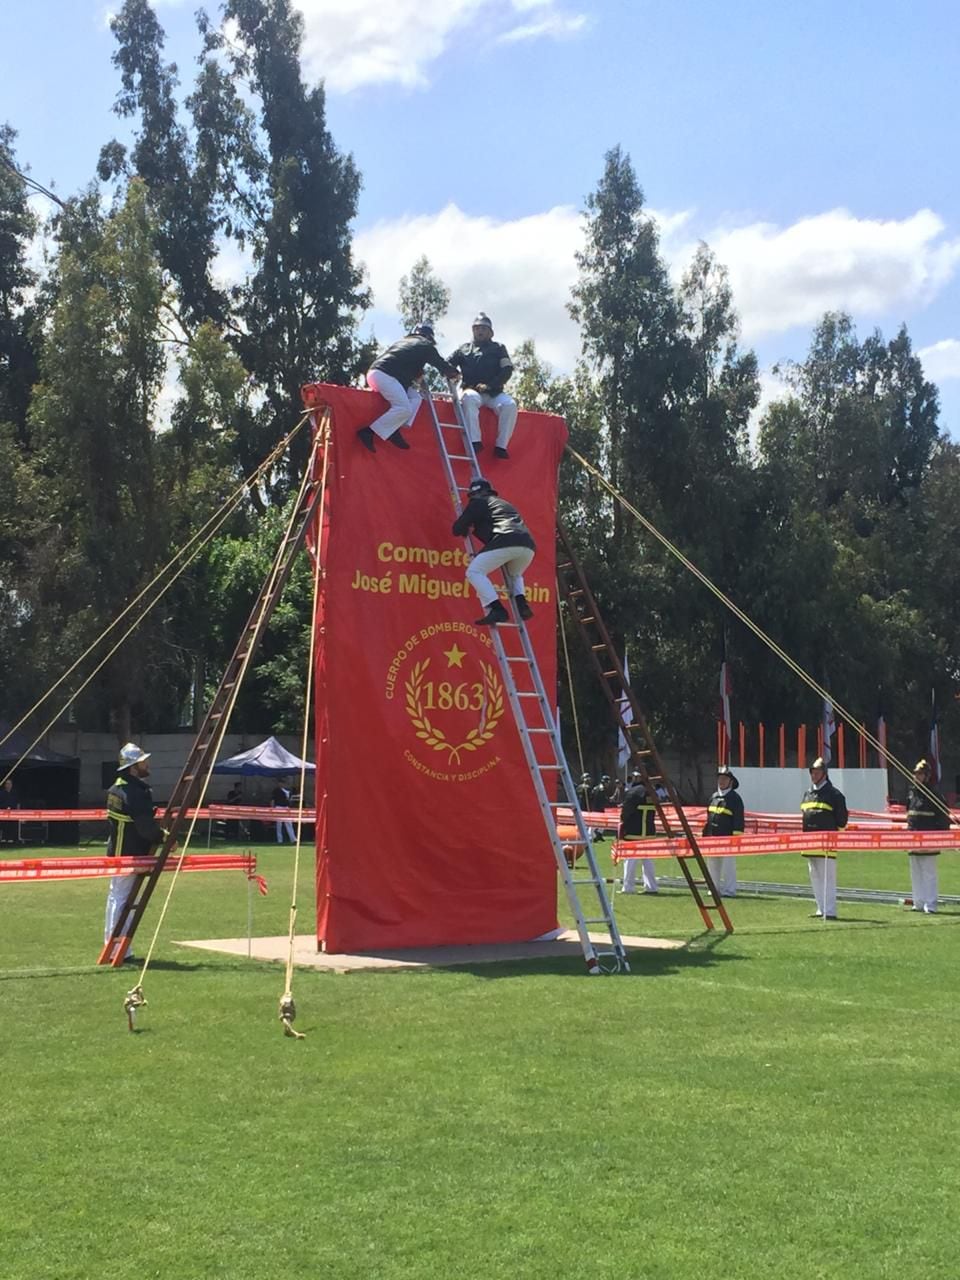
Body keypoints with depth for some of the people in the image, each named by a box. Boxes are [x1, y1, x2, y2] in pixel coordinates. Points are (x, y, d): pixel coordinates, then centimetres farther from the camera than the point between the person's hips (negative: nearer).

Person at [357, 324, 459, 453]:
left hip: (376, 373, 9)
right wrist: (454, 374, 33)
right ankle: (369, 432, -22)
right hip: (385, 375, -9)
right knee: (405, 408, -18)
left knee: (415, 397, 12)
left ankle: (393, 430, -5)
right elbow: (440, 364, 17)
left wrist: (416, 375, 34)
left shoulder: (404, 341, 32)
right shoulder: (425, 345, 11)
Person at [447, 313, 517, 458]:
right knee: (469, 398, -38)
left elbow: (507, 370, 3)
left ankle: (501, 446, -29)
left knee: (510, 405, -31)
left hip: (494, 393, 1)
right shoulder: (464, 349, 19)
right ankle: (475, 441, -43)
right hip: (471, 390, -1)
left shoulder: (498, 348, 16)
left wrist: (489, 385, -12)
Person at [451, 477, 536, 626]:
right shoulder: (504, 504, 38)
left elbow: (457, 529, 15)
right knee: (515, 575, 34)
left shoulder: (478, 503, 18)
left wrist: (467, 529, 38)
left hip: (505, 543, -7)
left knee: (474, 571, 2)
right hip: (528, 546, 7)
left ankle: (496, 609, -14)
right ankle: (522, 604, 8)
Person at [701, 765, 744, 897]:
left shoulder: (735, 798, -4)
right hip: (712, 838, 7)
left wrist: (736, 837, -14)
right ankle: (715, 888, 20)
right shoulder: (713, 797, 16)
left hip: (727, 838, -7)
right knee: (713, 865, 12)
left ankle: (729, 890, -1)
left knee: (728, 865, -5)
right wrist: (705, 834, 18)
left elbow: (738, 820, -8)